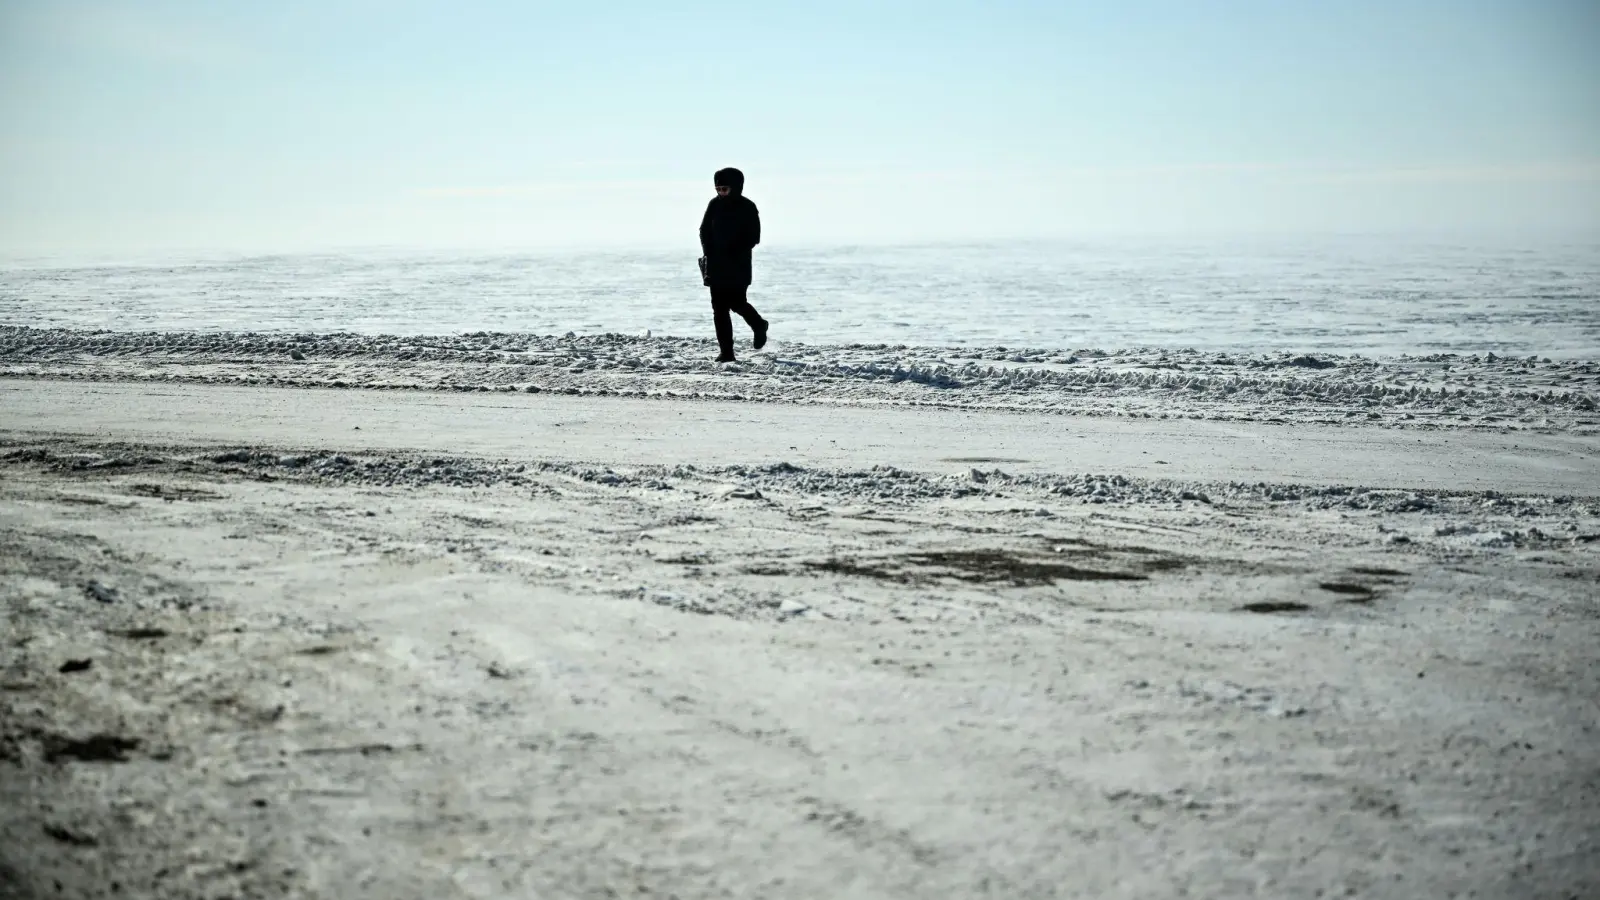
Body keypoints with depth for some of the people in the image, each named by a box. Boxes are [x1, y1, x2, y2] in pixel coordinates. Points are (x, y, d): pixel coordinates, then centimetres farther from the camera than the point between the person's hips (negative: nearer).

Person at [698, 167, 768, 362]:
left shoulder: (747, 208, -4)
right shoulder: (715, 205, 5)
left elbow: (754, 237, -6)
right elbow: (704, 231, 11)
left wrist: (736, 253, -15)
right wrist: (708, 253, -2)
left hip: (738, 267, -3)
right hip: (716, 266, 4)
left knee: (737, 303, -8)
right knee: (719, 309, -1)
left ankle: (759, 326, 24)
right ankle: (726, 352, 2)